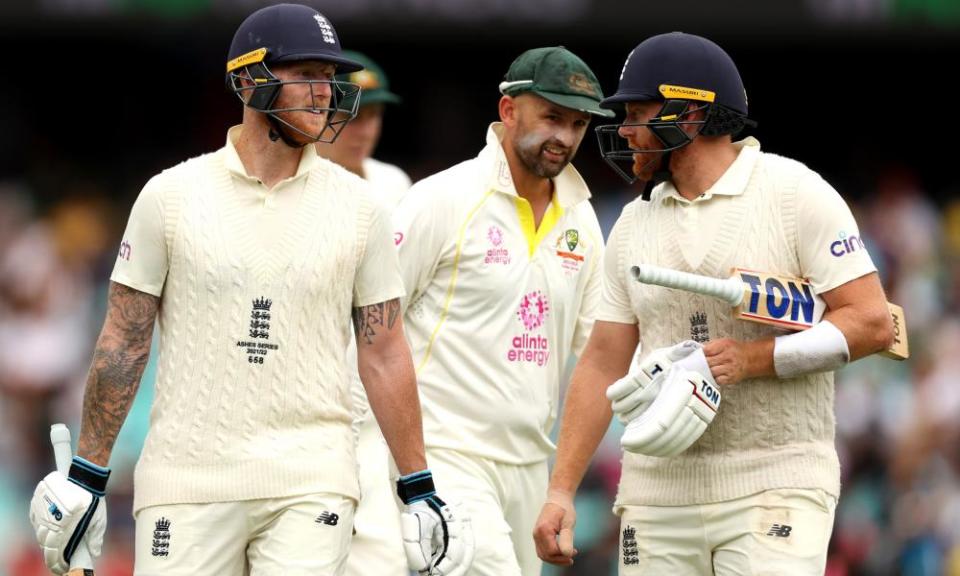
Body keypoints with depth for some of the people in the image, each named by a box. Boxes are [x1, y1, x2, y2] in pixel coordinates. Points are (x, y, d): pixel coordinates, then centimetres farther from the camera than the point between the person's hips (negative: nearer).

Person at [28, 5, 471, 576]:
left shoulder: (357, 205, 5)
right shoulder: (171, 196, 1)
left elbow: (383, 353, 9)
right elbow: (124, 341, 5)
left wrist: (420, 489, 7)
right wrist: (86, 475, 3)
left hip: (312, 485, 0)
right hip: (187, 480, 0)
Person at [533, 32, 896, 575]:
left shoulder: (795, 193, -3)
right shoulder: (635, 224, 13)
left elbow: (872, 324, -8)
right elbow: (604, 364, 14)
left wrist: (752, 358, -18)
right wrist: (561, 490, 6)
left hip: (774, 487, -5)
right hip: (657, 486, 5)